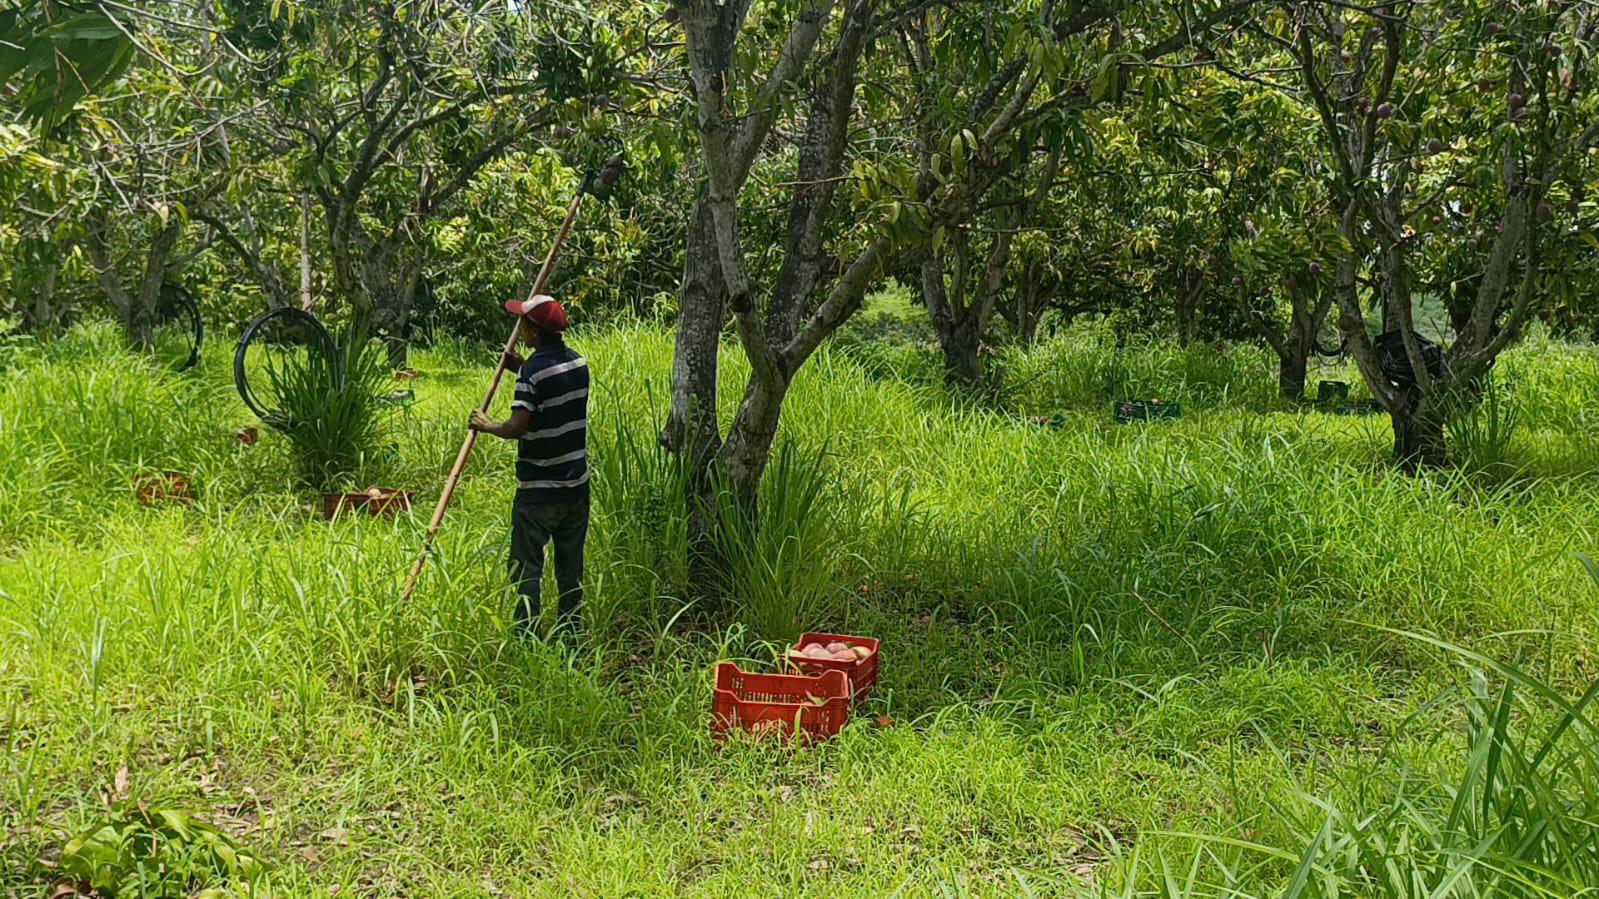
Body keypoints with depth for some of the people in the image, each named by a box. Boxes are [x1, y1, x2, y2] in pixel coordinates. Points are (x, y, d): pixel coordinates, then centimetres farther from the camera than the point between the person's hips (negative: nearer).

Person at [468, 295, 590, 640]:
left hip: (538, 489, -7)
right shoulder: (578, 362, 5)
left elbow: (518, 428, -23)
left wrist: (487, 425, -5)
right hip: (576, 485, 7)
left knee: (526, 567, 3)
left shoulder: (533, 371, -17)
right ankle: (569, 635, 21)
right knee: (570, 567, 14)